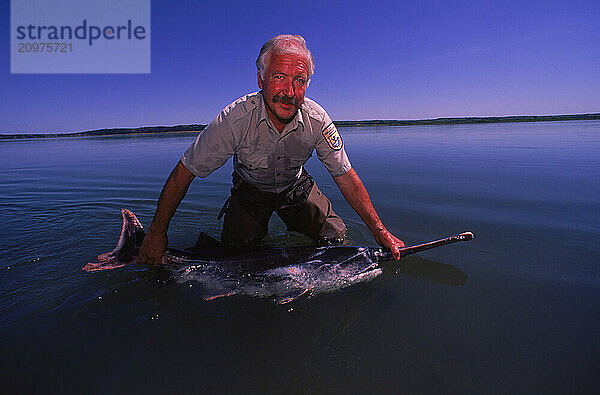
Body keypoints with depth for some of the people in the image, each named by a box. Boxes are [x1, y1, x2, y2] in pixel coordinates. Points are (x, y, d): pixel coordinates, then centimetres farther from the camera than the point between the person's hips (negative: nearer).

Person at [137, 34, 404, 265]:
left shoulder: (317, 121, -26)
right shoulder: (235, 119, -32)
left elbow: (346, 177, -17)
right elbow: (184, 172, -23)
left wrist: (380, 231, -19)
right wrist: (157, 233, -20)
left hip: (296, 187, 2)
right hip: (250, 189, -1)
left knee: (335, 239, -7)